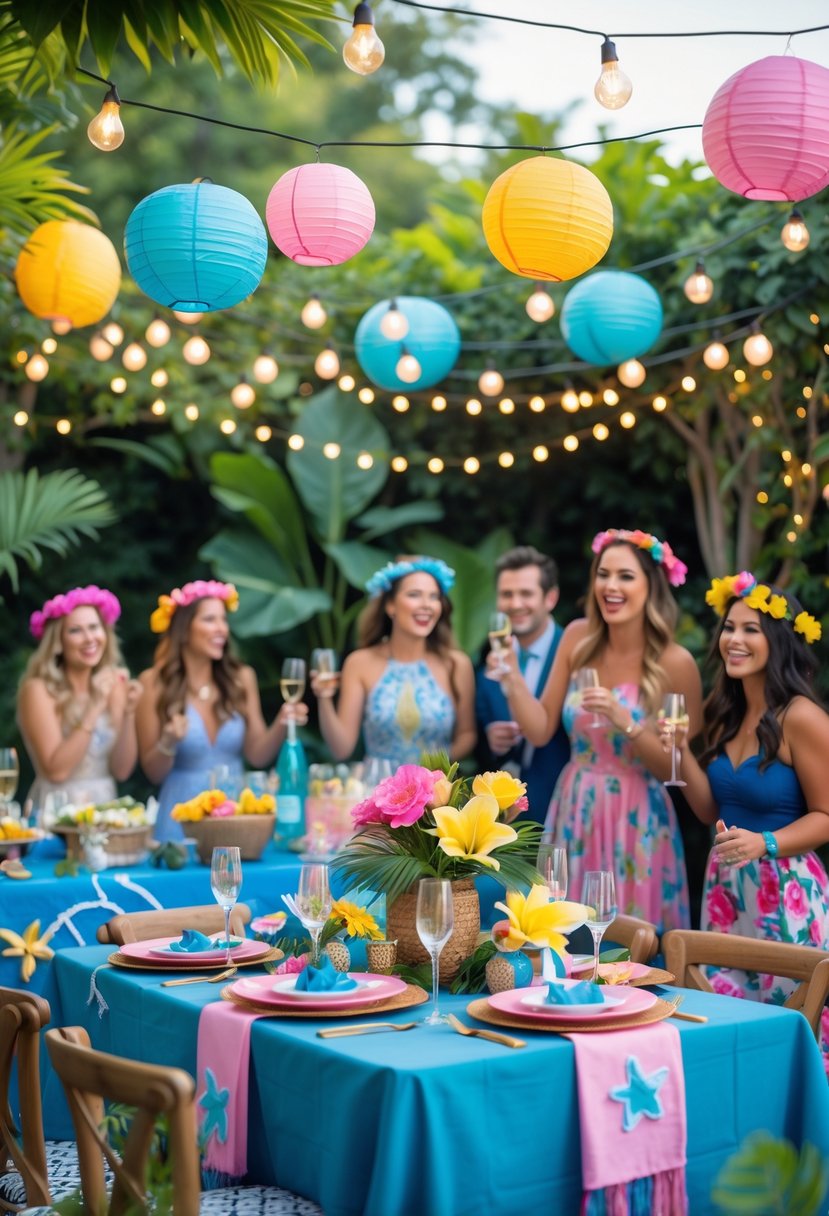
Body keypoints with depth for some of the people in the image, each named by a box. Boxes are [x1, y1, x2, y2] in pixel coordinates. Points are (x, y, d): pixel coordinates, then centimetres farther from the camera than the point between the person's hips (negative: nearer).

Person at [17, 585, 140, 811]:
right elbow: (56, 771, -15)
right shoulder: (38, 689, -8)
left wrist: (129, 714, -11)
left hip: (105, 808, 4)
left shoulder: (113, 685, 4)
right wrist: (93, 710, -18)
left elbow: (121, 771, 1)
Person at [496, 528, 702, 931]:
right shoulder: (578, 639, 0)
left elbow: (683, 770, -9)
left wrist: (624, 722, -21)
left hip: (636, 823, -4)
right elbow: (540, 730, 2)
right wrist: (512, 676, -13)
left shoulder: (675, 664, -11)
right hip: (574, 814, 4)